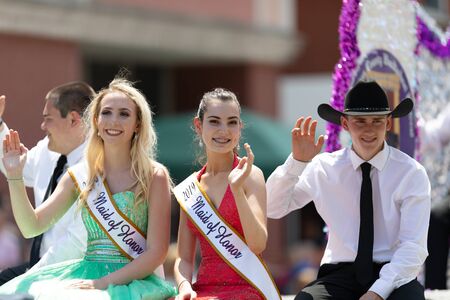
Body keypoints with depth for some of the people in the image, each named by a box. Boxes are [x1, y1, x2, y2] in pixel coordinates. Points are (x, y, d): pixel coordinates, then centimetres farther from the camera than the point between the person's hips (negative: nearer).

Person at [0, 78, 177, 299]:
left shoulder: (154, 176, -2)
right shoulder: (80, 175, 10)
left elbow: (156, 253, -7)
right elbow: (32, 227, 6)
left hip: (134, 279, -4)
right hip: (87, 271, 4)